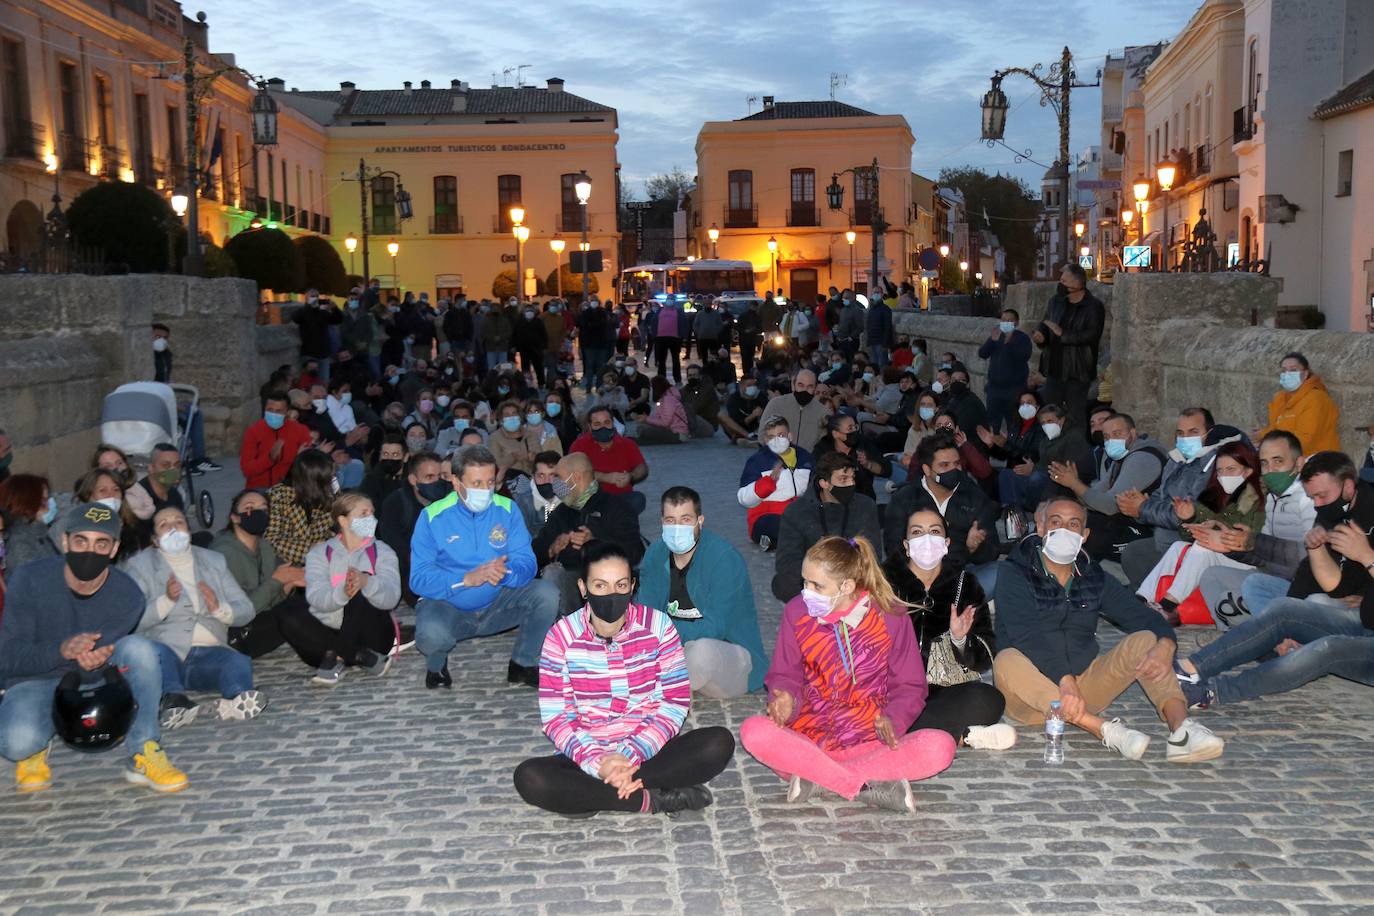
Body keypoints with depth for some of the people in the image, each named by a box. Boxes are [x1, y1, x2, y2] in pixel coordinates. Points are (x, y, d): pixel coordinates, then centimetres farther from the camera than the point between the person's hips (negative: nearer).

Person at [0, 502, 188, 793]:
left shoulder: (127, 595, -14)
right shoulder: (28, 580, -17)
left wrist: (97, 657, -41)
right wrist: (62, 650, -37)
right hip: (36, 681, -1)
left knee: (139, 647, -29)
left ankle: (144, 755, -20)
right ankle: (35, 747, 6)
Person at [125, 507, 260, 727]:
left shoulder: (214, 560, 23)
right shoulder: (140, 565, 12)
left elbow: (245, 610, 14)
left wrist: (218, 608, -7)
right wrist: (167, 600, -18)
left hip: (208, 653, 2)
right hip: (166, 653, -2)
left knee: (239, 662, -30)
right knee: (154, 651, -36)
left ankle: (237, 700, -59)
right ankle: (173, 699, -60)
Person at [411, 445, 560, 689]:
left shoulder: (507, 509, -3)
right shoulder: (432, 516, -10)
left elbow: (526, 563, -9)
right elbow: (419, 578, -16)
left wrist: (505, 573, -33)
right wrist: (467, 579, -30)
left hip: (497, 604, 3)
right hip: (450, 607, -3)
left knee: (547, 593, -20)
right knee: (431, 634, -35)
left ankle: (523, 664, 2)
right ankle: (436, 664, 4)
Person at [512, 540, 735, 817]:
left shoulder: (657, 625, -4)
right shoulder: (561, 636, -6)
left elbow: (676, 702, -5)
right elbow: (556, 716, -7)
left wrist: (630, 755, -19)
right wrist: (597, 763, -24)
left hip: (648, 751, 1)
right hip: (587, 756, -1)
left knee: (719, 743, -25)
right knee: (529, 777, -30)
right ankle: (649, 800, -23)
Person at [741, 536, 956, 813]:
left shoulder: (890, 617, -3)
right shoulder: (797, 611, 2)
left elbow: (909, 686, 4)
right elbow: (784, 675, 8)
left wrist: (893, 718, -18)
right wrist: (785, 700, -16)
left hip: (870, 742, 0)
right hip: (809, 736, 1)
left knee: (941, 747, -29)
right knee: (754, 731, -31)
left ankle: (813, 775, -28)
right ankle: (868, 787, -29)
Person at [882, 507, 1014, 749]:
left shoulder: (965, 584, 11)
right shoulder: (885, 582, 8)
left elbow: (984, 659, 6)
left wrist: (960, 640, -14)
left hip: (950, 690, 1)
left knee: (990, 700, -30)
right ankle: (964, 736, -23)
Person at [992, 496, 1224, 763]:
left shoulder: (1094, 578, 10)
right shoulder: (1015, 574, -6)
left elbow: (1144, 617, 2)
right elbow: (1027, 637, -21)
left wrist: (1165, 645, -22)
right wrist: (1065, 680, -37)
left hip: (1083, 685, 5)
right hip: (1032, 693, -4)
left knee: (1145, 640, -12)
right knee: (1007, 661, -36)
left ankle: (1181, 729, -35)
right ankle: (1106, 730, -44)